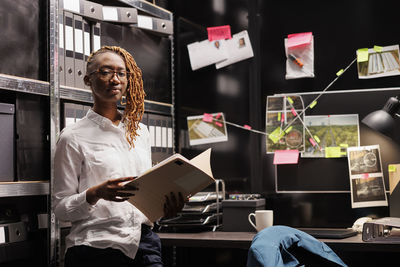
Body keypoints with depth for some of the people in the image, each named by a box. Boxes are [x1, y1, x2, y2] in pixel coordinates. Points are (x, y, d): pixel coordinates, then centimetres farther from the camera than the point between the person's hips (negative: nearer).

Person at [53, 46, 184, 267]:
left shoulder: (140, 131, 16)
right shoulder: (73, 137, 0)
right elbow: (61, 208, -2)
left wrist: (166, 206, 0)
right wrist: (95, 194, -20)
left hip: (144, 243, 4)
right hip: (96, 248, -4)